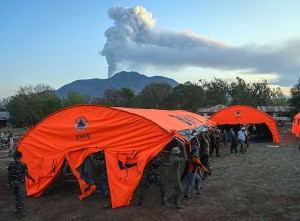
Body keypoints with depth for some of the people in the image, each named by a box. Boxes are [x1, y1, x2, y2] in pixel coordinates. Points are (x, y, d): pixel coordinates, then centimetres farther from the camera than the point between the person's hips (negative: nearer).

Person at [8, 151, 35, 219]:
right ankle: (20, 214, 9)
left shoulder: (11, 164, -5)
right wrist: (32, 179, 5)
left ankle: (17, 210, 34)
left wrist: (9, 183, 15)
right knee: (21, 198, 6)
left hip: (13, 183, 4)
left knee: (16, 196, 22)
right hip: (21, 183, -4)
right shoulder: (23, 165, -15)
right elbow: (27, 175, -12)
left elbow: (9, 175, 1)